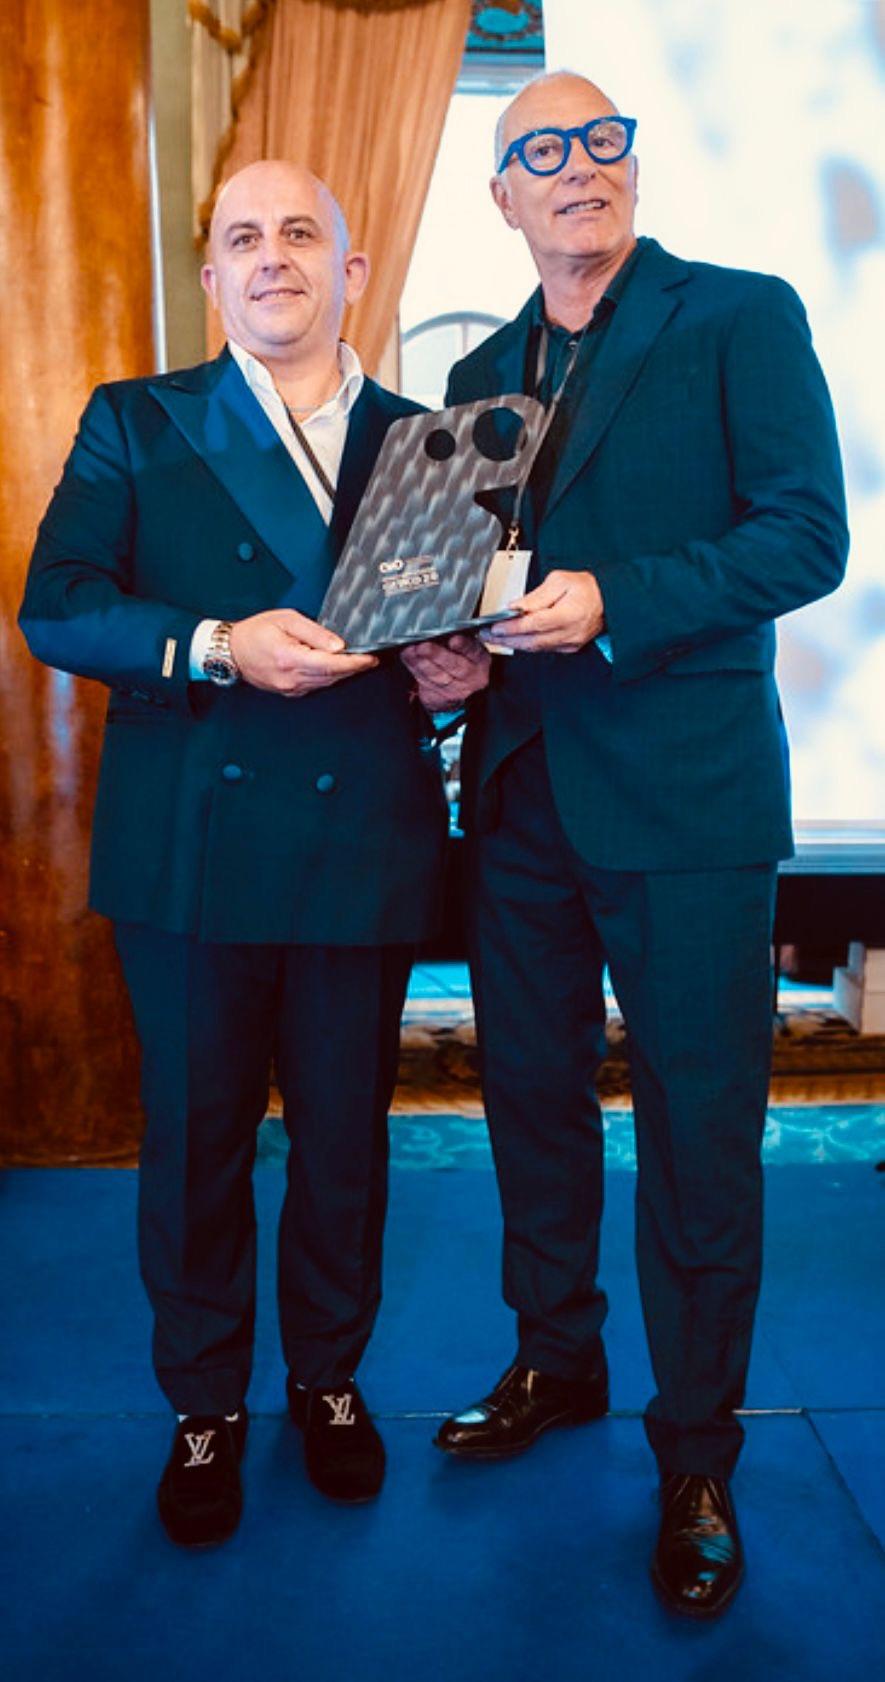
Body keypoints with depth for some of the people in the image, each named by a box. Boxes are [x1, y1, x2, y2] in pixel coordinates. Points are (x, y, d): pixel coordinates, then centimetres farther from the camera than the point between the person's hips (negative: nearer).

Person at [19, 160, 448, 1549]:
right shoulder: (135, 424, 6)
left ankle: (330, 1378, 36)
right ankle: (205, 1405, 31)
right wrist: (215, 645, -18)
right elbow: (55, 611, -3)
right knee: (194, 1137, 10)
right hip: (191, 849, -1)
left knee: (345, 1135, 13)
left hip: (365, 851, 1)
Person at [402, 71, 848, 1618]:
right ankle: (554, 1362, 38)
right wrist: (444, 659, -1)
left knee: (699, 1132, 2)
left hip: (685, 797, -5)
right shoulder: (480, 375, 16)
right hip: (520, 791, 6)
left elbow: (807, 535, -10)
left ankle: (695, 1460, 19)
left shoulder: (742, 318, -1)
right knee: (532, 1099, 16)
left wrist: (617, 602, -20)